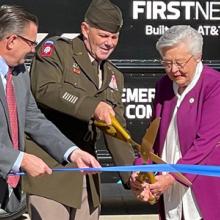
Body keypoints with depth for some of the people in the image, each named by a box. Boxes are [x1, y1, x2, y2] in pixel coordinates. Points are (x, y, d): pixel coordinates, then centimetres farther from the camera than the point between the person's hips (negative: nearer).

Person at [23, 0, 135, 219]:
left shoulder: (113, 76, 18)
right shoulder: (57, 50, -1)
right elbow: (45, 89, -20)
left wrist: (132, 176, 4)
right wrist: (92, 106, -30)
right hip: (50, 167, -7)